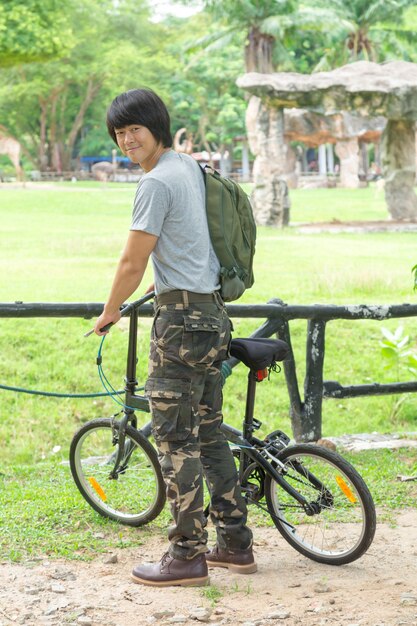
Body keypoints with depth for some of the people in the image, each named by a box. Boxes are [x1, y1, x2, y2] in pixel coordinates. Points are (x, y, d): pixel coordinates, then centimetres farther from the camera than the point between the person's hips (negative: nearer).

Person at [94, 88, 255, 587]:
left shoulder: (156, 182, -15)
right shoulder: (190, 166, 14)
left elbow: (132, 265, -13)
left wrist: (109, 313, 2)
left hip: (181, 320, -10)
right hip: (213, 313, 10)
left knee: (174, 438, -4)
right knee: (209, 433, 15)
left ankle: (187, 556, -1)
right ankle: (235, 545, 20)